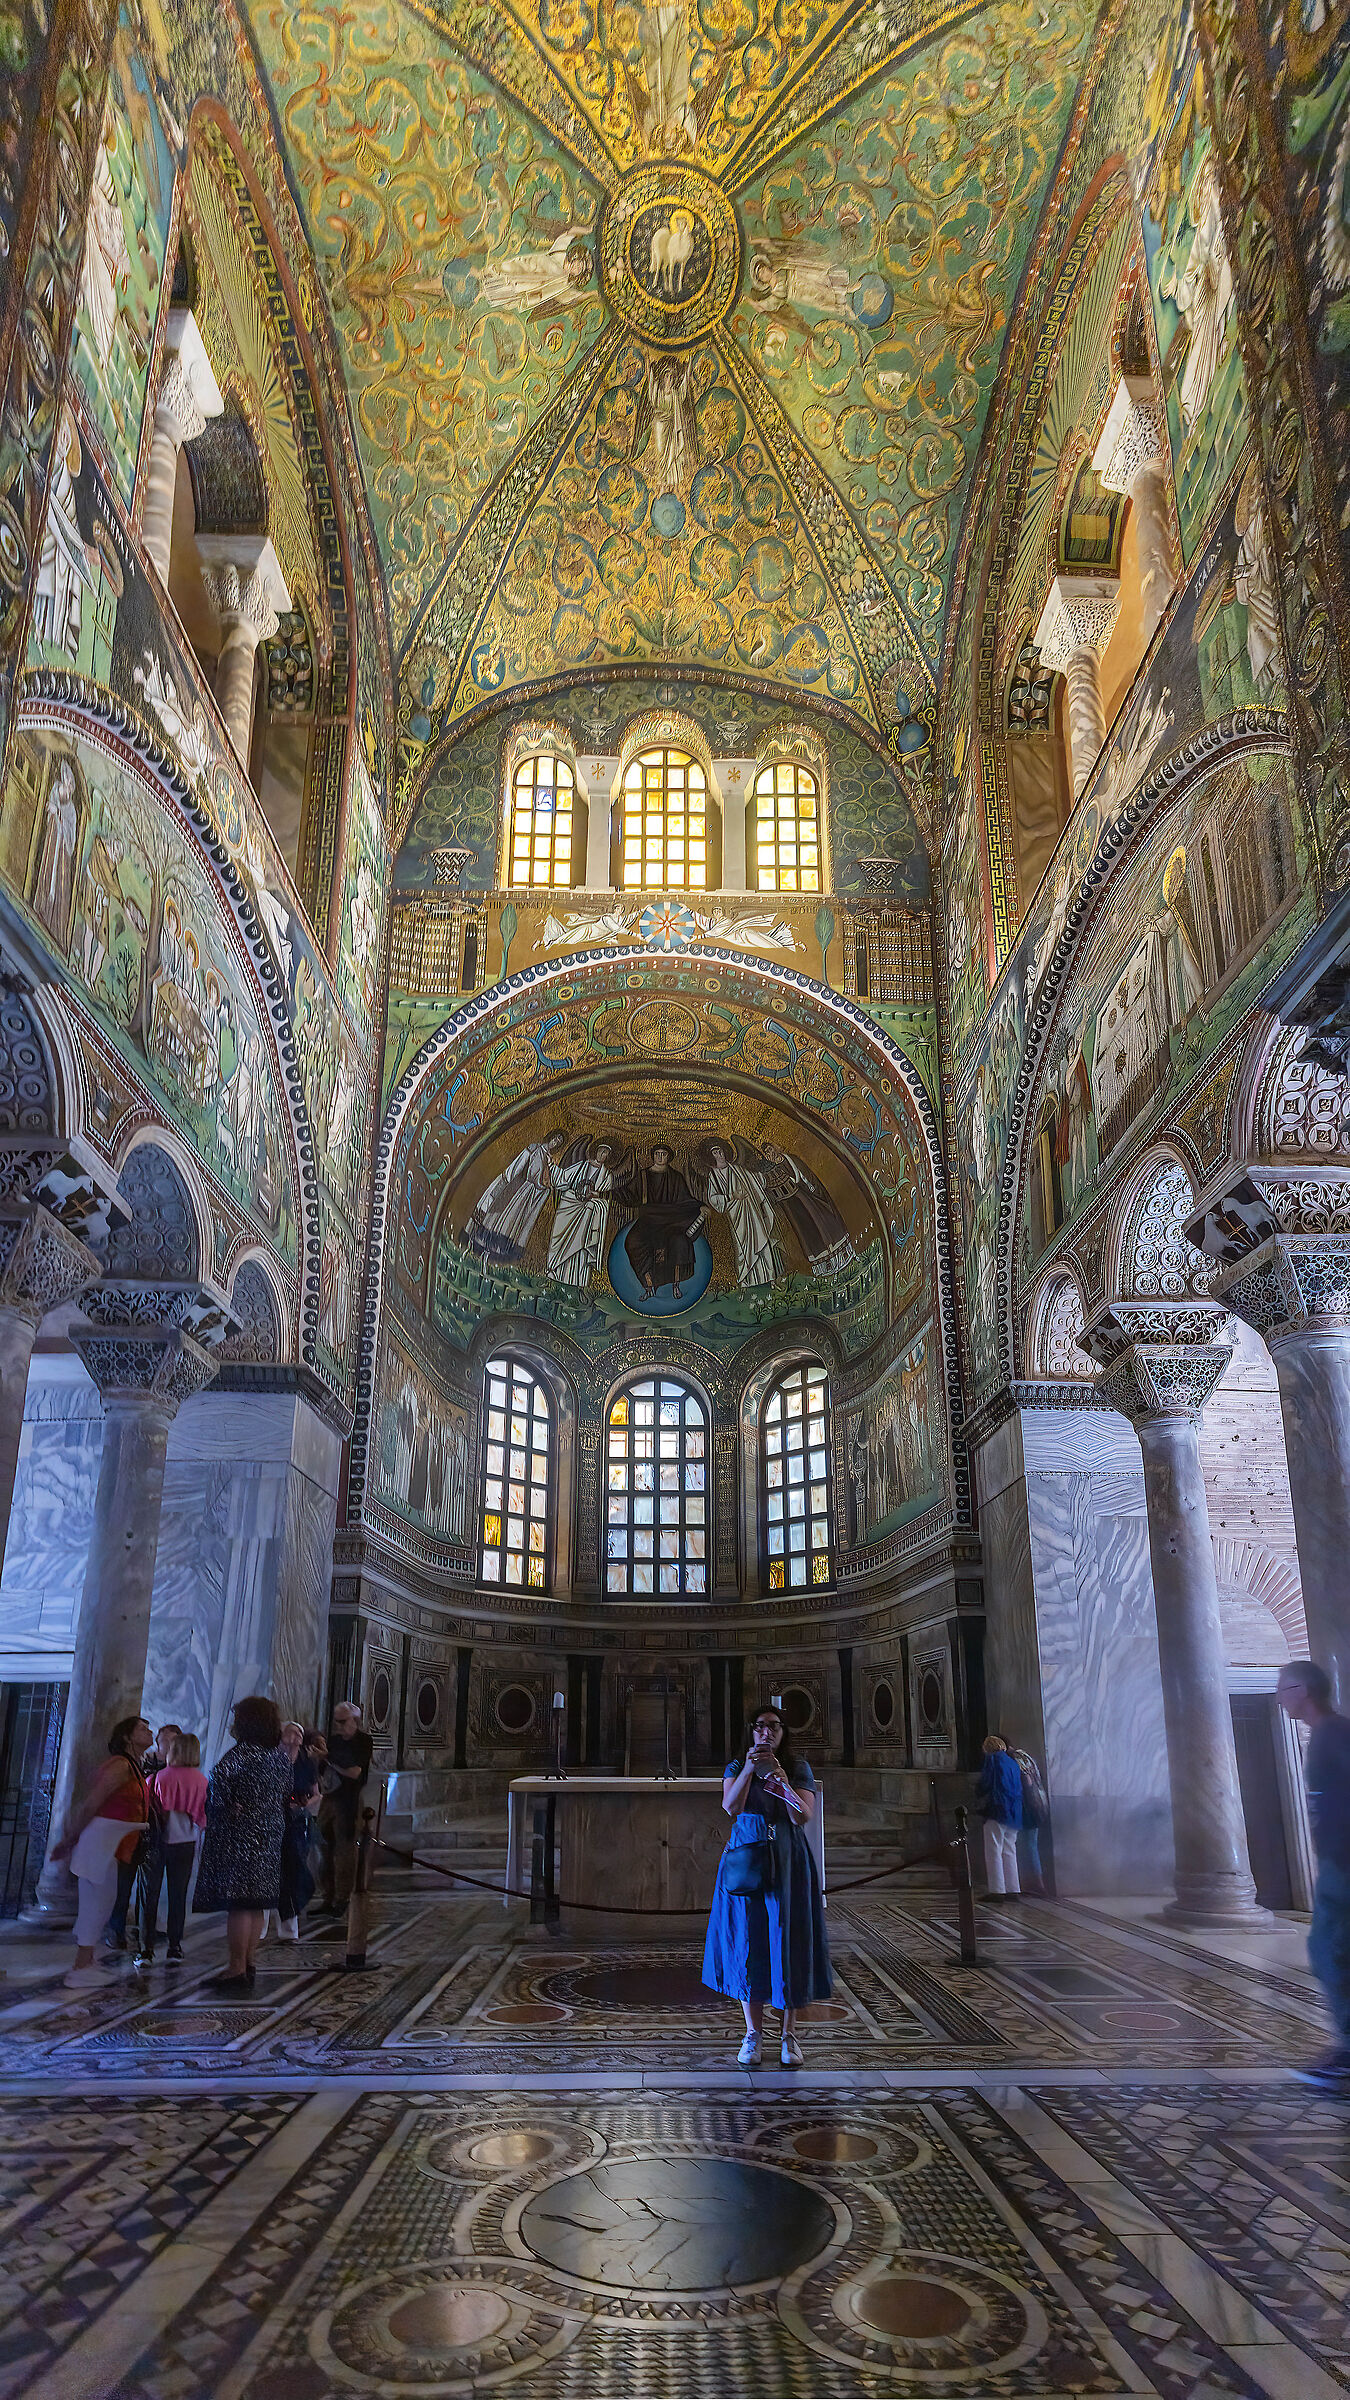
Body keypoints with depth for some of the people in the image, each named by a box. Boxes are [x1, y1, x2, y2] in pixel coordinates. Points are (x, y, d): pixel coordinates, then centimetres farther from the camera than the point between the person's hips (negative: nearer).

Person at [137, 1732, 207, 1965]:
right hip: (185, 1842, 2)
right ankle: (175, 1949, 11)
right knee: (178, 1896, 10)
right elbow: (204, 1815, 0)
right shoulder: (201, 1780, -6)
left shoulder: (158, 1777, -12)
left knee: (150, 1895, 7)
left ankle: (146, 1950, 5)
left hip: (157, 1841, -2)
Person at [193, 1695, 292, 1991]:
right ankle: (247, 1964, 20)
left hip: (239, 1833, -8)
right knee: (257, 1902, 13)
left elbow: (221, 1776, -29)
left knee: (239, 1902, -5)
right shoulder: (280, 1754, 9)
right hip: (270, 1832, 8)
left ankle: (237, 1969, -3)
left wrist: (225, 1806, -14)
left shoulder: (243, 1752, -16)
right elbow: (286, 1792, 14)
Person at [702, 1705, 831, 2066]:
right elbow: (731, 1808, -11)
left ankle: (789, 2033, 9)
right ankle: (753, 2034, 10)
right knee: (747, 1941, 0)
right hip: (746, 1858, 1)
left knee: (788, 1940, -2)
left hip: (788, 1861, 0)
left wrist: (780, 1777, -19)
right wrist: (748, 1770, -23)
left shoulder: (799, 1768, 3)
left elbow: (803, 1816, -8)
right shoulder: (736, 1767, 5)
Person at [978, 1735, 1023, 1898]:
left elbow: (985, 1784, -7)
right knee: (1009, 1851, 12)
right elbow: (1019, 1788, 18)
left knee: (993, 1852, -5)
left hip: (997, 1811, -8)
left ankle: (997, 1890, -10)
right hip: (1014, 1813, 8)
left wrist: (982, 1803, 8)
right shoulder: (1013, 1762, 17)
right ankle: (1012, 1889, 9)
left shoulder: (992, 1759, -5)